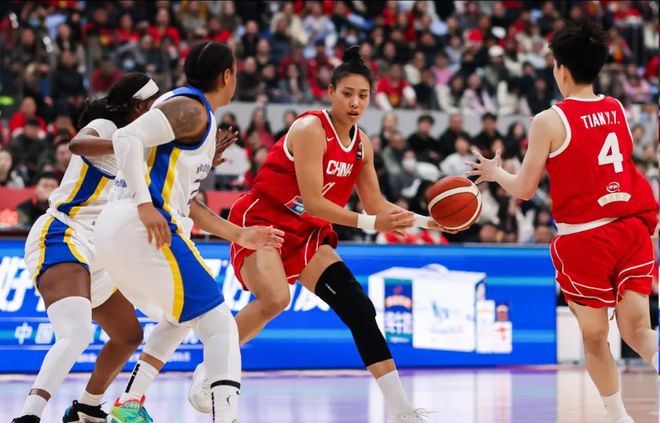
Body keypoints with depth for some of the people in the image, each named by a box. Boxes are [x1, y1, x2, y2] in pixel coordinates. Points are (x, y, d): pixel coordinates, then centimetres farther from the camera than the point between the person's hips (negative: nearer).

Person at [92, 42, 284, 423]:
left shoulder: (194, 114, 25)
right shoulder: (191, 110, -6)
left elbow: (183, 201, 28)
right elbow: (127, 138, -20)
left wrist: (237, 234, 28)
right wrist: (144, 204, -28)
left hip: (115, 231, 10)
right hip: (142, 226, -10)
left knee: (182, 316, 28)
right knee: (218, 323, -9)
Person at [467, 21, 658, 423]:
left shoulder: (550, 121, -7)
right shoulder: (618, 110, 8)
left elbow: (524, 189, -1)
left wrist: (495, 172, 18)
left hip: (584, 237, -4)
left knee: (595, 336, 11)